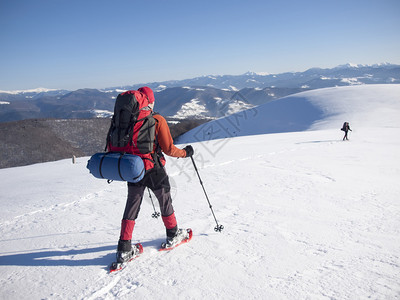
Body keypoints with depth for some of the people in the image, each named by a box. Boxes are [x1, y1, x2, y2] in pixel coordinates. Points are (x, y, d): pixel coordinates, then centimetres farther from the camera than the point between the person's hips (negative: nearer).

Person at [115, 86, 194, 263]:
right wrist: (185, 153, 5)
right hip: (154, 170, -3)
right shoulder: (157, 120, -12)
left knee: (131, 207, 10)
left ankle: (124, 249, 10)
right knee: (165, 202, 17)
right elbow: (168, 149, -12)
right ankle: (173, 235, 34)